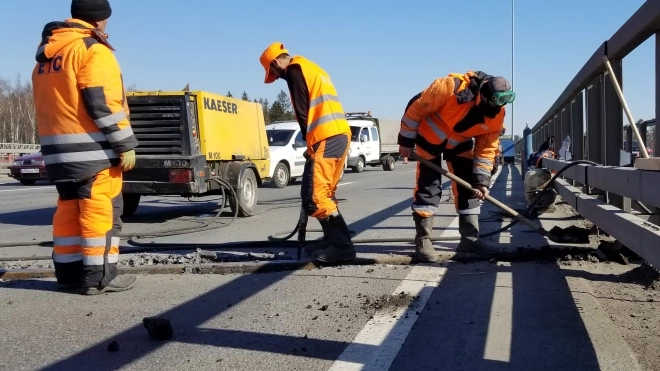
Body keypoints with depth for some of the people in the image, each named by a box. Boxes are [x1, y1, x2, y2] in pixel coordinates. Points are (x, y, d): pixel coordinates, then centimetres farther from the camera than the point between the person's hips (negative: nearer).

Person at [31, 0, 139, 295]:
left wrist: (58, 143, 21)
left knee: (69, 209, 14)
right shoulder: (92, 49, -10)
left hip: (58, 149, 8)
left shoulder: (46, 54, 18)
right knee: (100, 211, -4)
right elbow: (103, 103, -17)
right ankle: (99, 277, -2)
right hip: (92, 148, -8)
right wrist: (125, 144, -15)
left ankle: (68, 272, 18)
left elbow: (48, 103, 19)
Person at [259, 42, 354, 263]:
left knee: (314, 196, -10)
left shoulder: (295, 69, 0)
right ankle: (333, 241, 16)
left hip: (326, 137, -10)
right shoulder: (311, 69, 28)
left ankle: (342, 246, -11)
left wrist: (310, 143, -2)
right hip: (340, 134, 10)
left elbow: (303, 110, -8)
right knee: (324, 194, 14)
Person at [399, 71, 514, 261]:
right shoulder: (451, 87, -36)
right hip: (430, 136, -5)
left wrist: (481, 180, -14)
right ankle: (422, 240, -4)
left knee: (469, 185, 1)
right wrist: (406, 140, -15)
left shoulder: (497, 115, -20)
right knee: (428, 186, -10)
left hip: (460, 143, 5)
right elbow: (416, 107, -24)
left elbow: (487, 147, -9)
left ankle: (469, 238, 11)